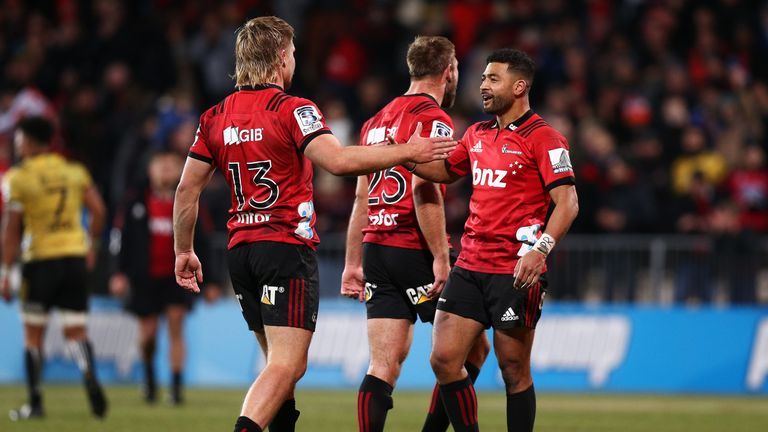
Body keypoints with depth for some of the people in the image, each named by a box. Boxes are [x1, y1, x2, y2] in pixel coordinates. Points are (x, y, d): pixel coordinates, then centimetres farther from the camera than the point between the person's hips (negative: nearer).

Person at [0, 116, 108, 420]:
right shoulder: (75, 172, 6)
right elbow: (98, 211, 3)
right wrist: (91, 245, 18)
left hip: (40, 261, -3)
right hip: (75, 256, 4)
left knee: (33, 334, 9)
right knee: (75, 331, 7)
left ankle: (35, 401, 10)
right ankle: (89, 376, -22)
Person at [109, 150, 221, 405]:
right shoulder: (136, 204, 2)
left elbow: (201, 244, 8)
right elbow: (121, 238, 2)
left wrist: (209, 282, 8)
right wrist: (119, 273, -8)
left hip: (176, 276, 0)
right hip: (144, 278, 0)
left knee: (176, 326, -13)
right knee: (148, 334, 3)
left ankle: (176, 387, -10)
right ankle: (149, 377, 32)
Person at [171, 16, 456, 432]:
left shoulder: (215, 117, 9)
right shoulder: (292, 110, -9)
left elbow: (187, 189, 12)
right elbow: (338, 160, -23)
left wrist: (183, 251, 22)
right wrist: (407, 152, -16)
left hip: (240, 251, 7)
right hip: (287, 248, -7)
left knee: (281, 363, 18)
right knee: (286, 365, -12)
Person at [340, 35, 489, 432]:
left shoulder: (376, 121, 17)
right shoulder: (433, 119, -8)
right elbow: (424, 189, -19)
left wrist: (354, 263, 21)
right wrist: (441, 258, -19)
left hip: (376, 249, 7)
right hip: (414, 249, -7)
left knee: (383, 367, 2)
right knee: (472, 349, 7)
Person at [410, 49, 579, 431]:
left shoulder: (543, 138, -8)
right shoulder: (476, 135, 14)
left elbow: (567, 203, -15)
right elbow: (444, 171, 32)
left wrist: (540, 249, -28)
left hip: (514, 273, -7)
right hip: (470, 266, 7)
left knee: (514, 371, 0)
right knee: (443, 359, -1)